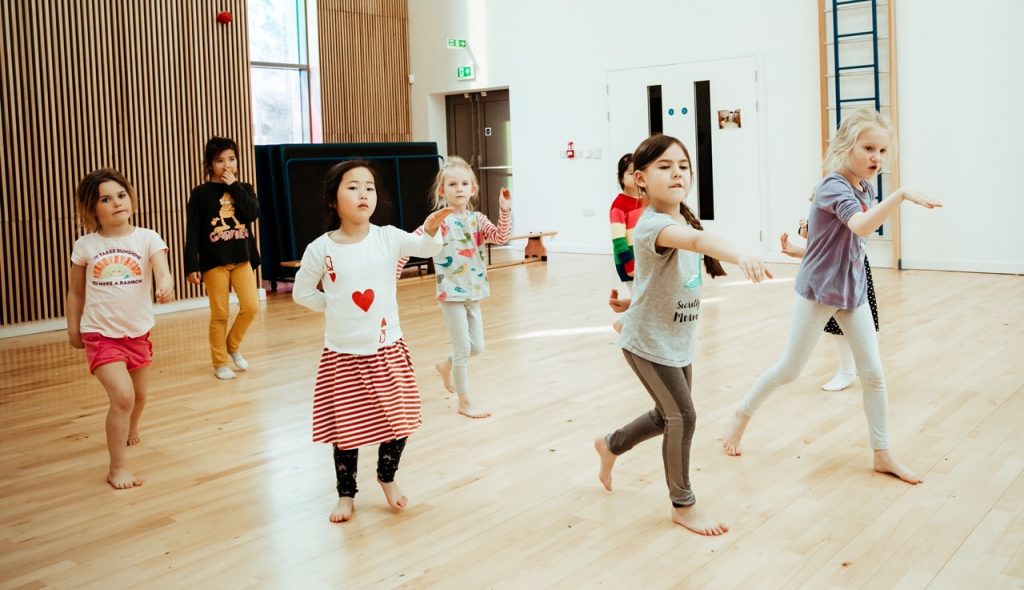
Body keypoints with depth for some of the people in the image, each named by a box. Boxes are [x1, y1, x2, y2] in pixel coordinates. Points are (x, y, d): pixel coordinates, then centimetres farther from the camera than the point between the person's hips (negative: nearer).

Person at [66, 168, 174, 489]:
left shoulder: (147, 238, -8)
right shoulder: (85, 246, -6)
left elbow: (162, 271, -25)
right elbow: (75, 292, 6)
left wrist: (166, 285, -47)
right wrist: (73, 329, 8)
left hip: (138, 332, 2)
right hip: (100, 334, -2)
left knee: (139, 395, 21)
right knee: (122, 395, -18)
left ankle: (130, 430, 55)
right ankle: (117, 467, -4)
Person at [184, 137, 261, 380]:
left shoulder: (244, 189, 7)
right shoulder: (200, 193, -4)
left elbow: (253, 214, -13)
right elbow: (192, 232, -7)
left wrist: (234, 186, -13)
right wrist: (191, 266, -13)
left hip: (242, 259, 3)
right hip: (214, 261, -3)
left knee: (251, 307, -5)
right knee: (220, 314, 2)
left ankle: (233, 345, 21)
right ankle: (220, 363, 15)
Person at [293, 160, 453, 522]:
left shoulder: (388, 238, -5)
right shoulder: (321, 249, -7)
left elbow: (426, 248, -18)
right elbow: (302, 293, 5)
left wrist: (431, 230, -37)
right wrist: (334, 308, -1)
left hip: (387, 350, 2)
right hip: (342, 354, -1)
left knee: (398, 420, 9)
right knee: (346, 427, 8)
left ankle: (387, 479, 35)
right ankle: (346, 493, 29)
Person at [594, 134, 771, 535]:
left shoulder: (684, 220, 3)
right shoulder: (653, 224, -27)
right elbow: (699, 240, -48)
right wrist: (741, 257, -64)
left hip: (680, 343, 9)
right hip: (649, 342, -9)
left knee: (668, 418, 19)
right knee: (683, 417, -5)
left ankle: (610, 445, 46)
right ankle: (683, 506, 14)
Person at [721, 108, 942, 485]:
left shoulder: (866, 188, 4)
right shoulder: (834, 187, -21)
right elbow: (861, 227, -41)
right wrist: (902, 194, -49)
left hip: (853, 291, 7)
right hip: (818, 291, -7)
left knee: (873, 373, 6)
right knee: (789, 370, 4)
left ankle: (883, 455, 16)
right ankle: (742, 414, 26)